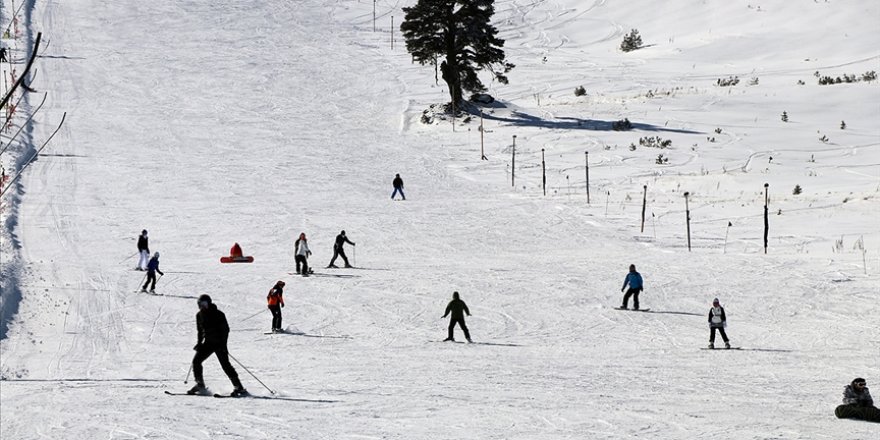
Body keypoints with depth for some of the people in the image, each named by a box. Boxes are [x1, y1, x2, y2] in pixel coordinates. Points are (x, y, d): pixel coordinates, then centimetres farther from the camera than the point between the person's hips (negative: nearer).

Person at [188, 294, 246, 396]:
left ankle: (239, 387, -13)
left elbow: (225, 329, -13)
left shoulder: (218, 315, -13)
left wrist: (223, 344, -21)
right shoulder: (199, 315, 6)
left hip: (219, 343, -6)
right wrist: (199, 342, 7)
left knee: (225, 364, -14)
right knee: (196, 360, -4)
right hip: (208, 343, 6)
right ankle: (200, 385, 7)